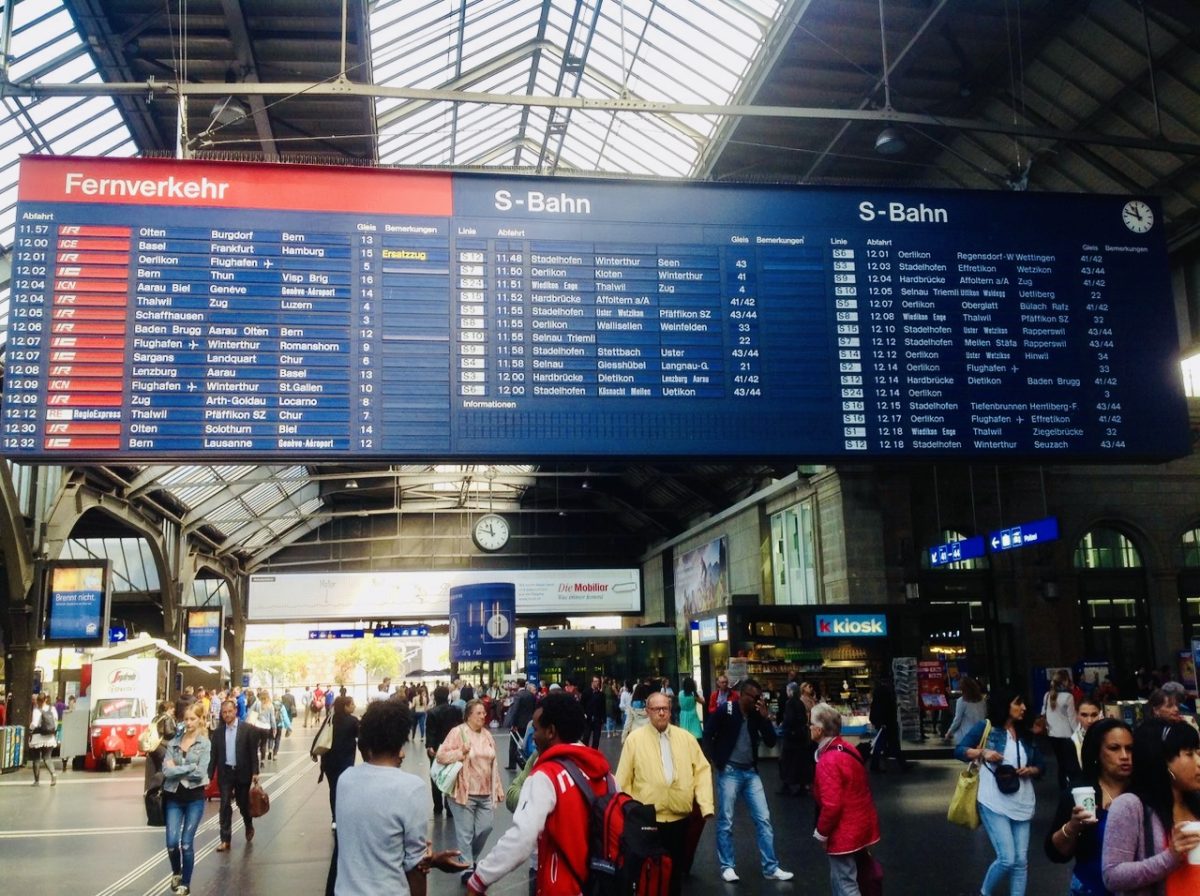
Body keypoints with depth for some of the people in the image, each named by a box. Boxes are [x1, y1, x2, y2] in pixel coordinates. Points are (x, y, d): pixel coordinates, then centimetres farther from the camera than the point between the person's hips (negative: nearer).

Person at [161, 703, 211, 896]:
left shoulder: (204, 744, -4)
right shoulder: (173, 742, 3)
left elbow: (200, 773, -14)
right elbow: (166, 770, -8)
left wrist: (177, 769, -9)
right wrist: (190, 767, -14)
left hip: (195, 798, -2)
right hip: (174, 797, 2)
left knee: (187, 843, -2)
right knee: (172, 842, -2)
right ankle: (176, 872, 29)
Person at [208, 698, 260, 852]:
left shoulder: (246, 729, -6)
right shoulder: (218, 731, 1)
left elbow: (253, 751, -5)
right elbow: (213, 754, 5)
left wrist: (255, 772, -9)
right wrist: (209, 775, 0)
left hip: (242, 772, -1)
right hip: (225, 773, 2)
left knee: (243, 803, 10)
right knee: (225, 806, -3)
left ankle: (249, 826, 38)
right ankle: (225, 840, 2)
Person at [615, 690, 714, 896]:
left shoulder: (687, 737, 5)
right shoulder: (635, 739, -2)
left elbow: (702, 770, 4)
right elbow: (624, 778, -1)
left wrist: (706, 804, -7)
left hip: (680, 817, 3)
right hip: (647, 818, -2)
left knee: (676, 869, 15)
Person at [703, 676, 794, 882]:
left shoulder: (757, 714, 3)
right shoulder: (725, 709, -10)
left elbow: (771, 741, -1)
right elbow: (707, 734, -6)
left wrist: (765, 717, -13)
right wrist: (717, 760, -5)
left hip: (750, 772, 5)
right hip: (729, 772, -4)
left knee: (763, 819, 4)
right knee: (726, 821, 3)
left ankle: (771, 868, 11)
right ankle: (727, 867, 15)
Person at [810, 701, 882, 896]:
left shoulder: (828, 761, -25)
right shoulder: (847, 749, 4)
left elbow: (831, 805, -27)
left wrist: (821, 833, -12)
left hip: (844, 832, -9)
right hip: (860, 825, 9)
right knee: (841, 880, 22)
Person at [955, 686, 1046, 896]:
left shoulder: (1025, 733, 12)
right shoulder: (985, 727, -3)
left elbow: (1041, 766, 16)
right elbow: (959, 750, -2)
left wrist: (1030, 770, -6)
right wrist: (982, 752, -18)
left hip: (1022, 803, 5)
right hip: (994, 803, -5)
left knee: (1021, 861, 4)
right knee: (1007, 859, -9)